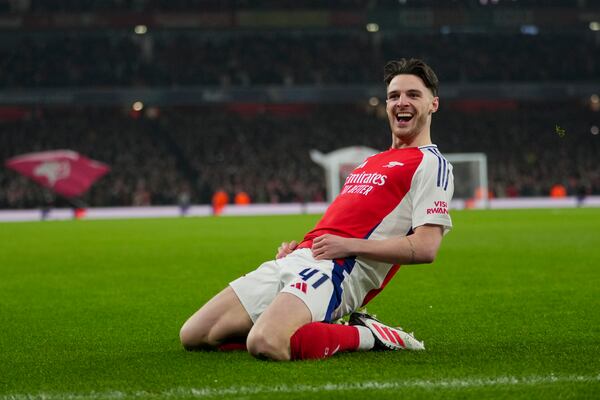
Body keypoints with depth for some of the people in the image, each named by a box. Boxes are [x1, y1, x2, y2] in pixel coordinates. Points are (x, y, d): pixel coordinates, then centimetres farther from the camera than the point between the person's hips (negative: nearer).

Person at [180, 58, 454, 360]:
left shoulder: (432, 164, 0)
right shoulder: (373, 161, 27)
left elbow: (426, 247, -12)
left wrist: (348, 245, -15)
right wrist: (295, 247, 10)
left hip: (335, 269, -9)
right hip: (296, 259, 9)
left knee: (265, 345, -36)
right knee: (193, 336, -2)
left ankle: (366, 336, -11)